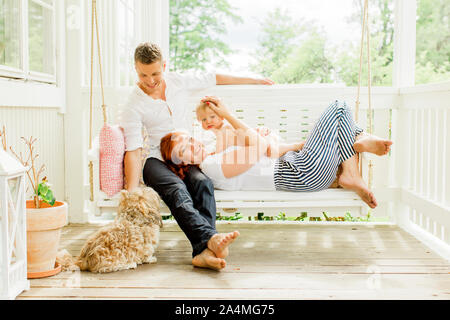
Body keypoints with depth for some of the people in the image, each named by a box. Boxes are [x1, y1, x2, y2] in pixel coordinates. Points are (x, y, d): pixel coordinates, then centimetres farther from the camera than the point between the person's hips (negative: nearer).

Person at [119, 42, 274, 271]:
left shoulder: (178, 82, 5)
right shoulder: (133, 106, -6)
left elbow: (214, 79, 19)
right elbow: (132, 151, -11)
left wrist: (254, 81, 26)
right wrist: (131, 194, -22)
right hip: (158, 161, -2)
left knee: (202, 183, -32)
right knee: (177, 189, -36)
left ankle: (203, 251, -50)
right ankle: (211, 238, -59)